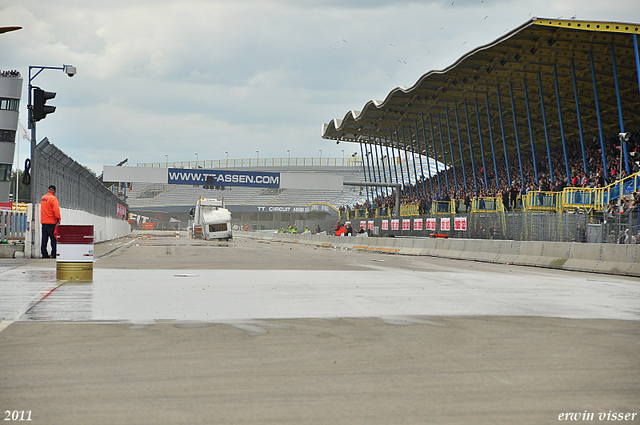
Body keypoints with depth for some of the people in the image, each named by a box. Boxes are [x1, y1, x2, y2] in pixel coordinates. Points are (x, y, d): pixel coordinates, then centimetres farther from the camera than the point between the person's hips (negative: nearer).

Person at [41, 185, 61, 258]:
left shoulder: (43, 198, 12)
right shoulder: (53, 198, -13)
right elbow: (56, 210, -19)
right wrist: (58, 219, -11)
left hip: (43, 222, 7)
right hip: (51, 222, -7)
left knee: (44, 238, 10)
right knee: (53, 239, -4)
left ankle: (44, 254, 11)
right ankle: (54, 254, -6)